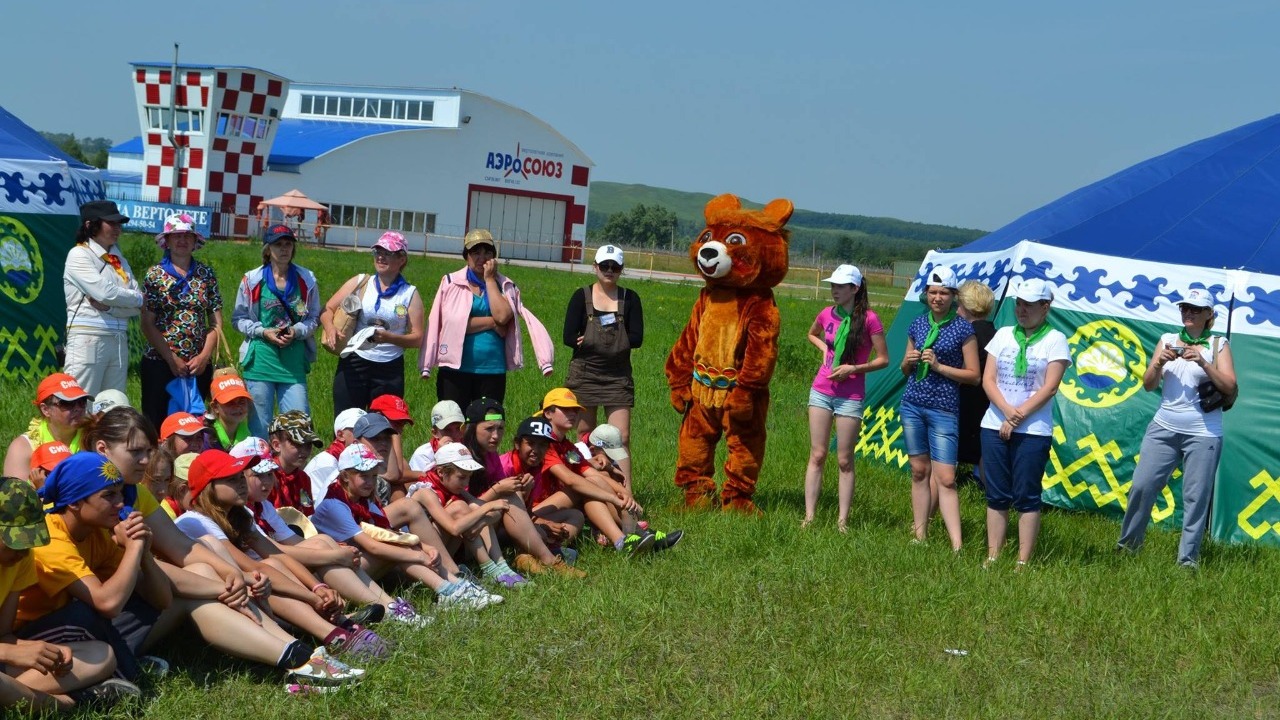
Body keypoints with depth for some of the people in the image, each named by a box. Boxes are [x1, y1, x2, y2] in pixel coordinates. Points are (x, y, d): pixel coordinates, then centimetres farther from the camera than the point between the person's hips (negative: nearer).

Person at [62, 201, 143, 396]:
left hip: (119, 341, 7)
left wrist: (109, 307, -9)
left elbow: (138, 307, 8)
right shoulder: (79, 255, -2)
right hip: (88, 340, -7)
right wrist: (136, 298, 1)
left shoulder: (119, 259, 17)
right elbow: (104, 292, -15)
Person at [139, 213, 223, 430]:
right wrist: (172, 359, -11)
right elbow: (147, 324, -3)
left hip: (199, 366, 2)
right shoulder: (155, 275, 2)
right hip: (159, 363, -2)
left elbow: (216, 322, 6)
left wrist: (204, 356, -7)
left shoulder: (206, 274, 8)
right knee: (155, 423, -3)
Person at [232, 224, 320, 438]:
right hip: (261, 359, -1)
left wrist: (296, 331, -9)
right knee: (259, 425, 4)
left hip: (294, 362, 1)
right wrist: (264, 332, -10)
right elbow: (239, 318, 5)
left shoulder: (306, 280, 5)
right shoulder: (252, 279, 1)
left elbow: (314, 317, 11)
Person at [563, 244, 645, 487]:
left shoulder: (629, 298, 4)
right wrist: (617, 339, -14)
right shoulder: (582, 297, 1)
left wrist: (591, 340, -13)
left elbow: (636, 338, -6)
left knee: (621, 437, -7)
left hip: (618, 377, 0)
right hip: (584, 374, 0)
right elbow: (569, 337, -8)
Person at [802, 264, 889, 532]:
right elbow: (812, 334, 25)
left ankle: (842, 521, 9)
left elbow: (883, 359, -7)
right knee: (817, 455, 5)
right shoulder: (827, 314, 2)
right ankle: (809, 517, 8)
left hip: (850, 396, -4)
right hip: (821, 391, 4)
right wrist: (824, 348, 6)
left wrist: (853, 369, -17)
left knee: (845, 460, 2)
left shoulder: (869, 319, -11)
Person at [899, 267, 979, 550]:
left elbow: (973, 375, -5)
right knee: (919, 471, 10)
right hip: (912, 406, 5)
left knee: (945, 478, -9)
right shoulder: (918, 325, 9)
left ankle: (956, 545, -10)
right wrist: (908, 361, -4)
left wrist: (940, 366, -15)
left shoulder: (963, 329, -5)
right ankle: (919, 534, 17)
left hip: (944, 410, -5)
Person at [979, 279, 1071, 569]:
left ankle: (1023, 563, 2)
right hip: (995, 425, 4)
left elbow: (1049, 387, -8)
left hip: (1033, 431, -4)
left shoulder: (1055, 340, -1)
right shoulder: (1003, 335, 11)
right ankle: (992, 558, 12)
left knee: (1026, 498, -2)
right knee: (996, 496, 7)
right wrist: (1008, 412, -10)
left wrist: (1019, 417, -12)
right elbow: (988, 379, 5)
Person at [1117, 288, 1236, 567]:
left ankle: (1188, 558, 5)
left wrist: (1203, 362, -19)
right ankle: (1127, 545, 17)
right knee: (1142, 486, 1)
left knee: (1196, 497, -1)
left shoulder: (1218, 344, 1)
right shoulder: (1168, 340, 8)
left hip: (1203, 434, -3)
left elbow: (1230, 388, -7)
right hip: (1163, 428, 3)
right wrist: (1159, 363, -13)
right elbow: (1148, 385, 7)